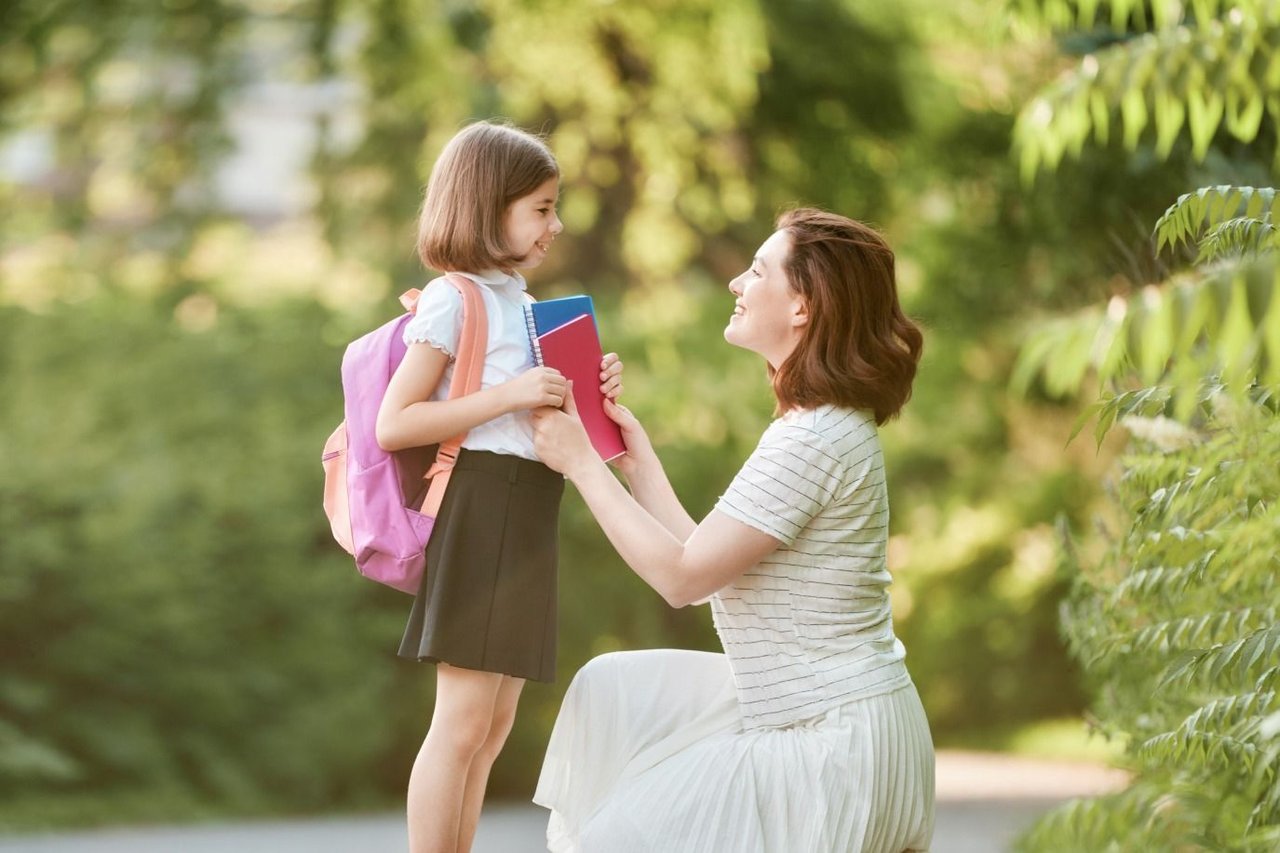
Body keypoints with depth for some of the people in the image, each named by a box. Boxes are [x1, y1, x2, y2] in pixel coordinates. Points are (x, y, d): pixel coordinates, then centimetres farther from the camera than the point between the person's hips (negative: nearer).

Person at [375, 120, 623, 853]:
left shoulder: (524, 305, 18)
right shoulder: (454, 298, -8)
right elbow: (393, 424, -15)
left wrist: (594, 395, 7)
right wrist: (508, 395, -21)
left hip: (528, 519, 9)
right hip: (481, 509, -9)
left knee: (494, 725, 9)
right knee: (463, 723, -10)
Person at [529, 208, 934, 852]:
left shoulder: (817, 439, -21)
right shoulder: (815, 425, 12)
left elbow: (683, 577, -19)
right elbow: (707, 562, 11)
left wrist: (582, 463, -11)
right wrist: (637, 461, 14)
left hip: (833, 741, -10)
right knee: (614, 692, 14)